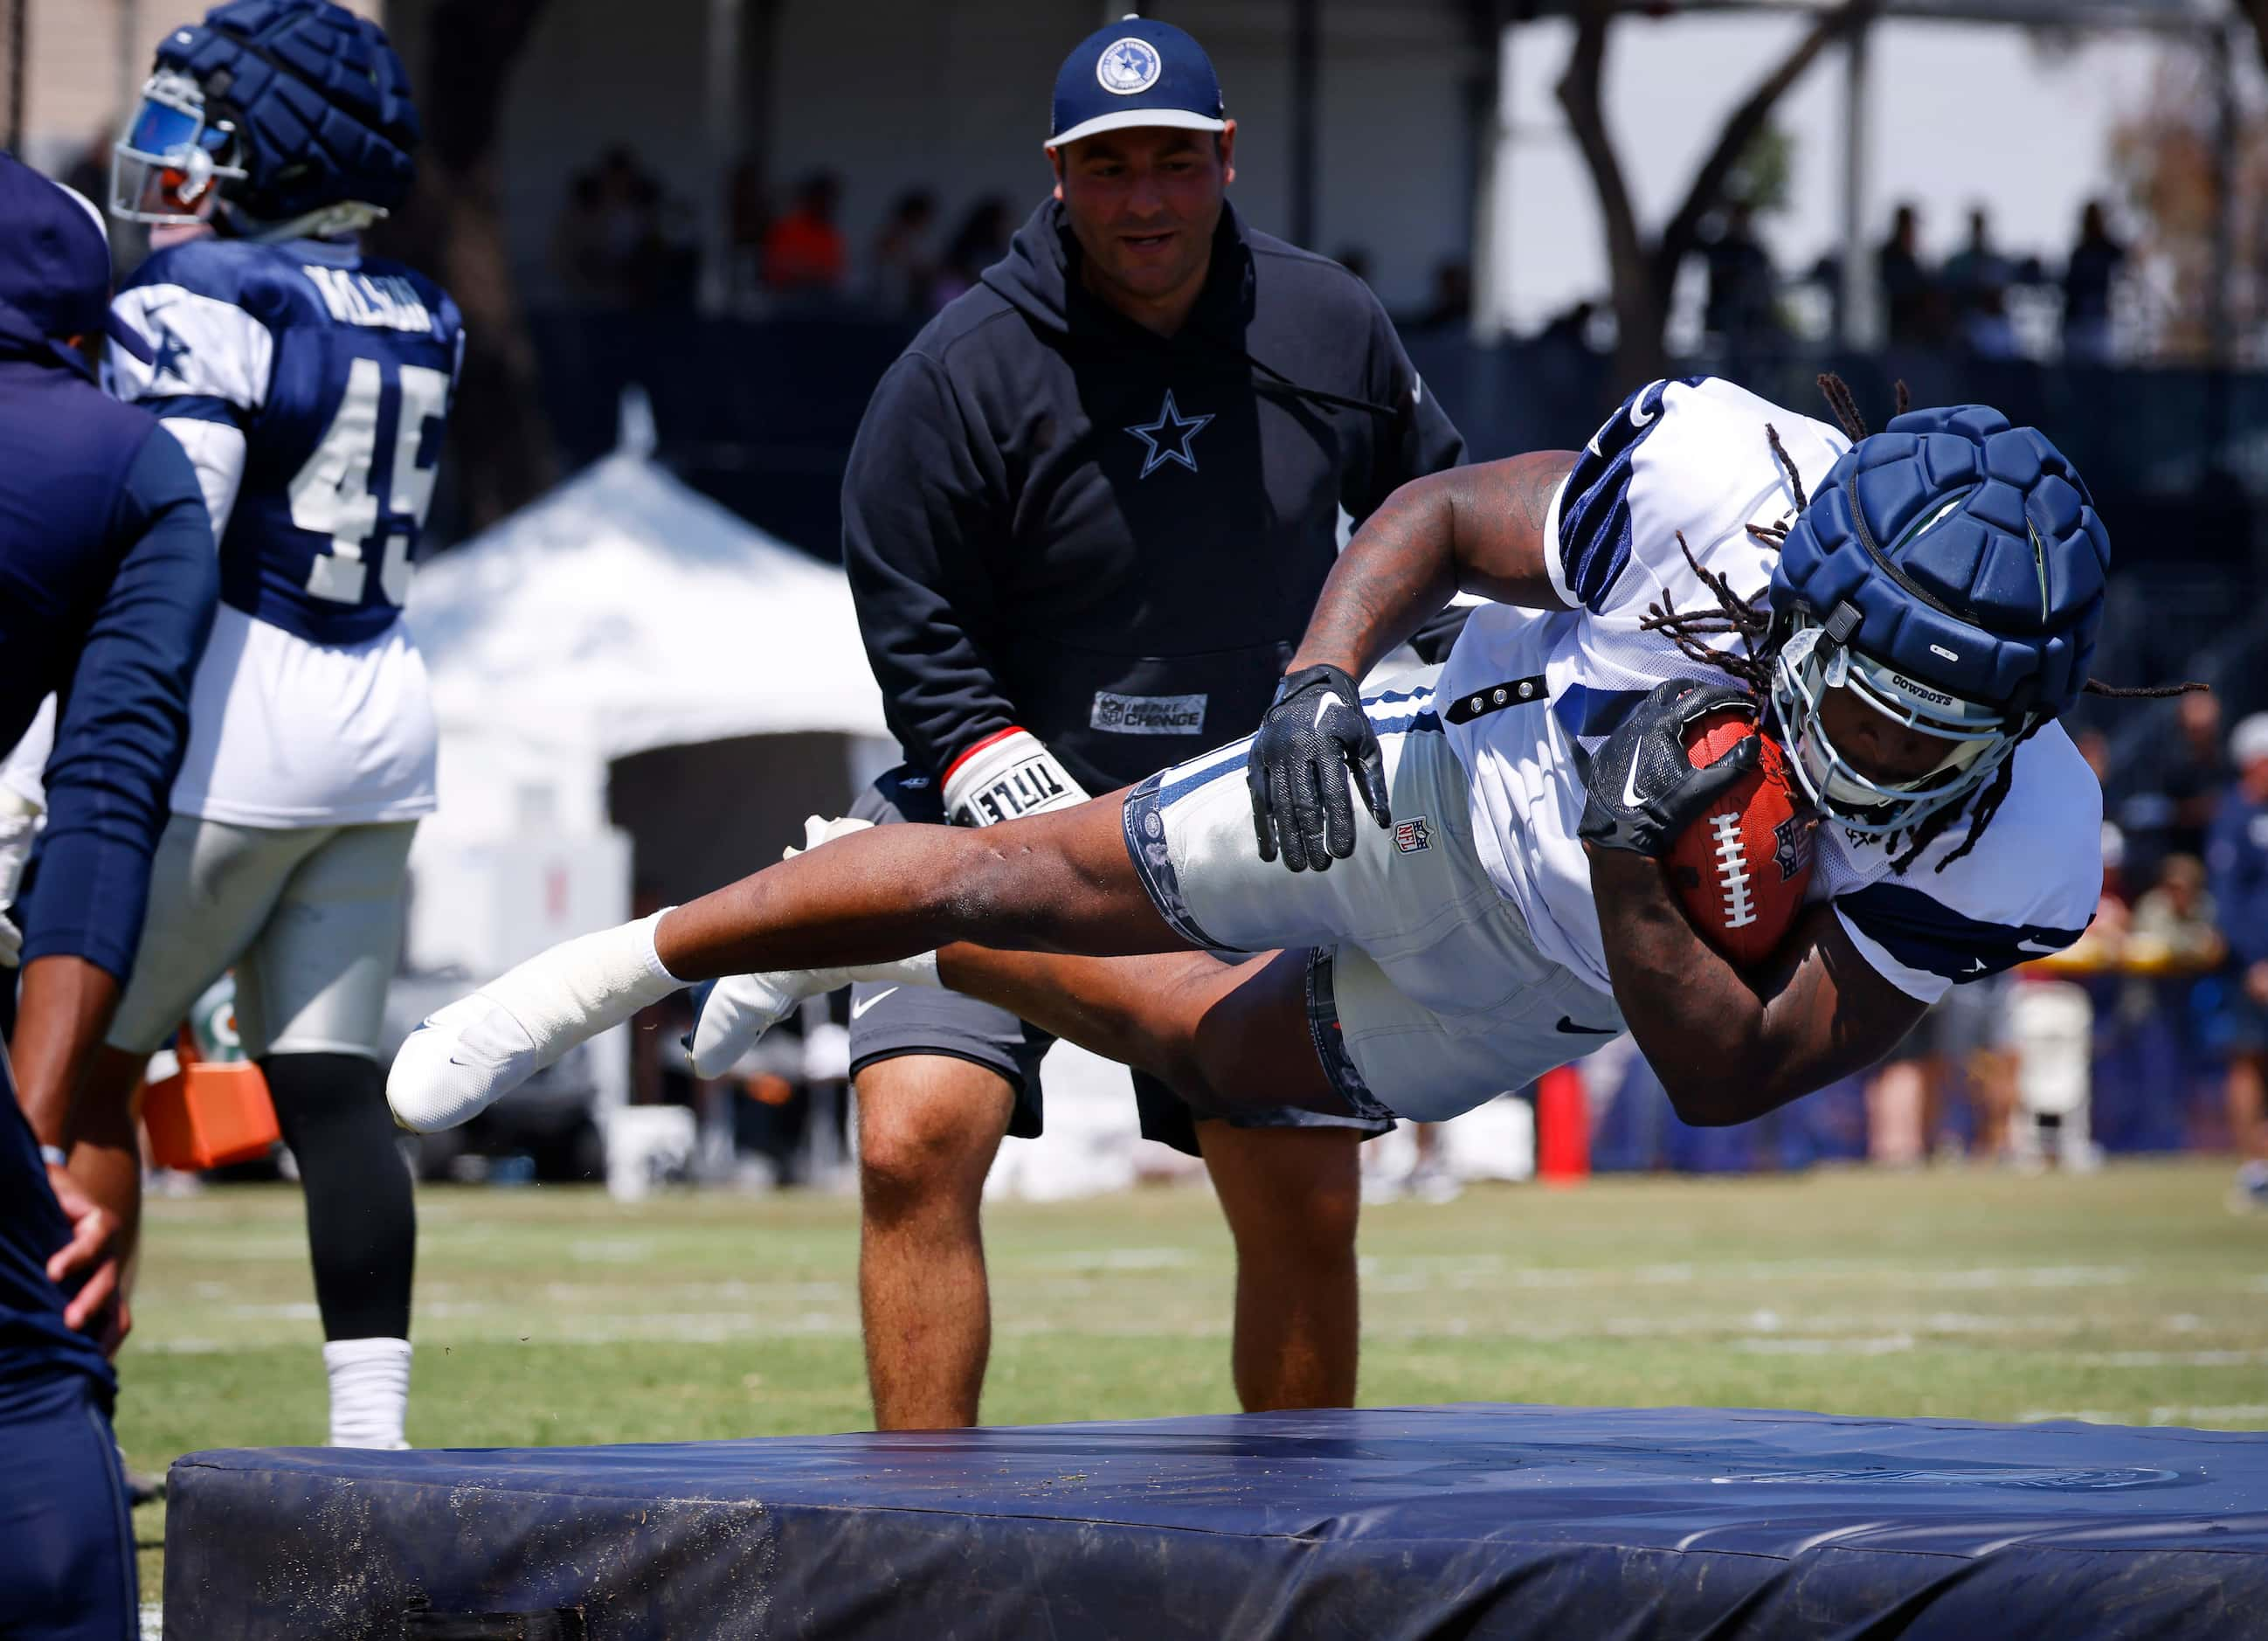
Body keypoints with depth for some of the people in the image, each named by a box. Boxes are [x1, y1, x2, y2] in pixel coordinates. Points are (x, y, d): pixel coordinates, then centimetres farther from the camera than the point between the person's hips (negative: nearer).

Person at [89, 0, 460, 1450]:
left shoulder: (207, 305, -12)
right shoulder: (419, 325, 10)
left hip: (229, 730, -7)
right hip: (382, 726, 7)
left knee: (86, 1064, 3)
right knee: (332, 1083, 7)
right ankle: (372, 1429, 2)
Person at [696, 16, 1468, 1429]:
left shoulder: (1328, 329, -2)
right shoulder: (965, 373, -14)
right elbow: (924, 657, -10)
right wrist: (1081, 853, -18)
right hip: (1006, 827, -3)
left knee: (1307, 1208, 3)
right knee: (916, 1141, -21)